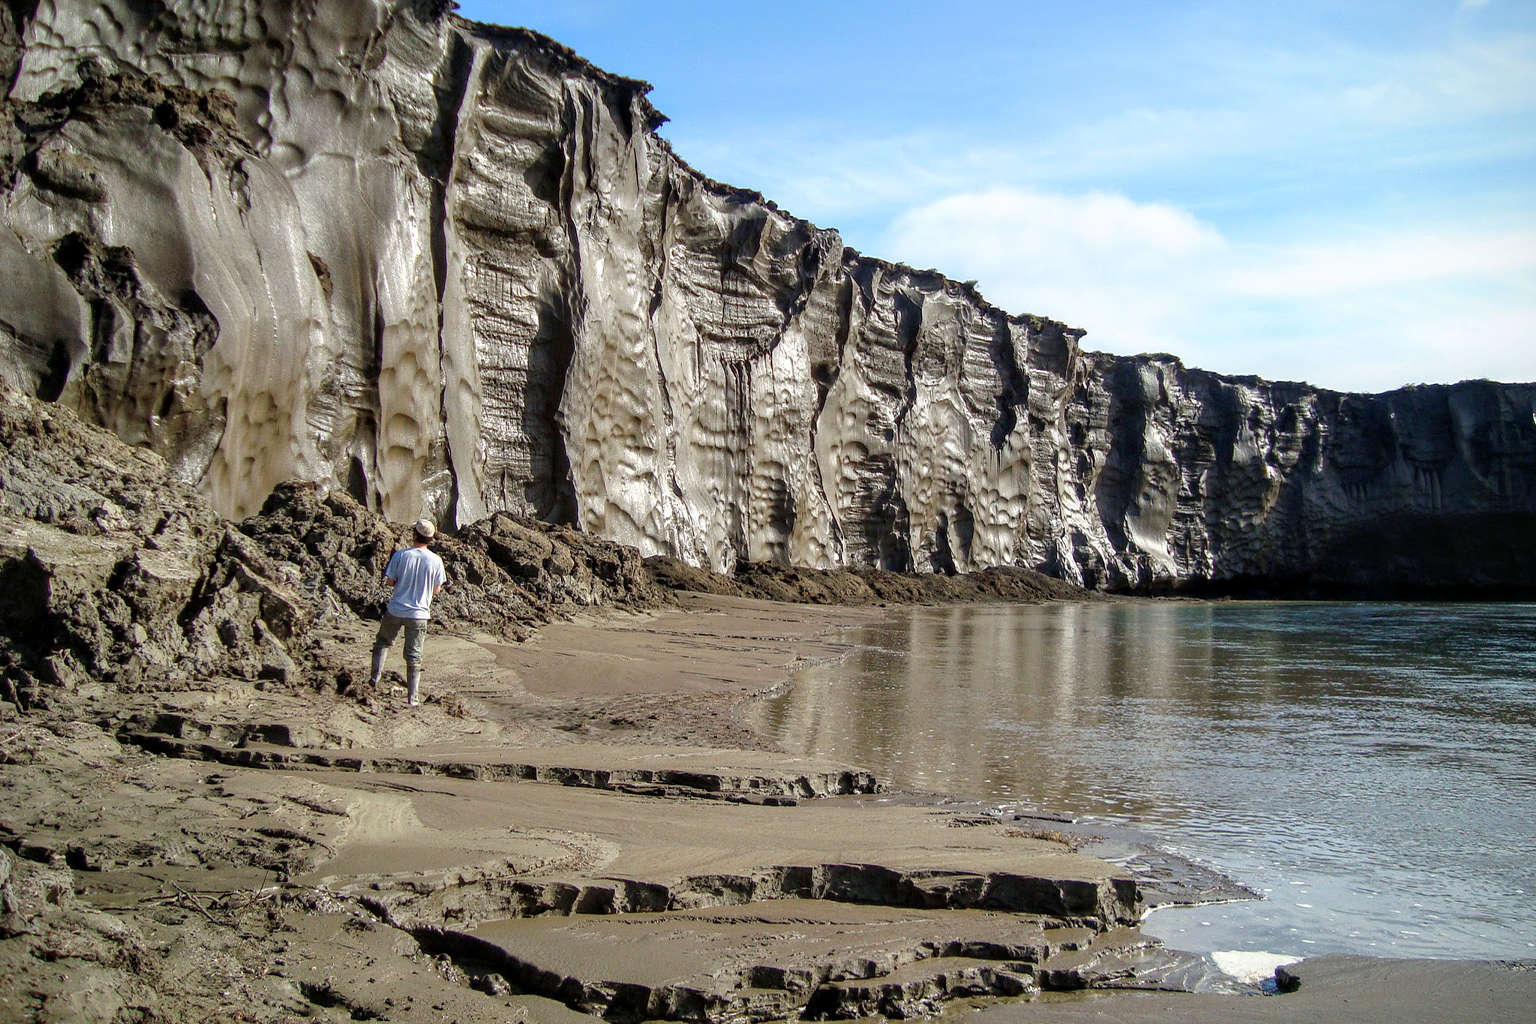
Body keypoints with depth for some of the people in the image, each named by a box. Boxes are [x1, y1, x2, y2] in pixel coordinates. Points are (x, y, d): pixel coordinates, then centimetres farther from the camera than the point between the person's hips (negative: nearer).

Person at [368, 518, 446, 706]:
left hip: (395, 611, 0)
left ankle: (376, 676, 19)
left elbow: (389, 582, -5)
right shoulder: (436, 560, -8)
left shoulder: (401, 555, -10)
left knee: (383, 641, 26)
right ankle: (413, 697, 10)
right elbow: (436, 590, 0)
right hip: (419, 614, 0)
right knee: (413, 655, 8)